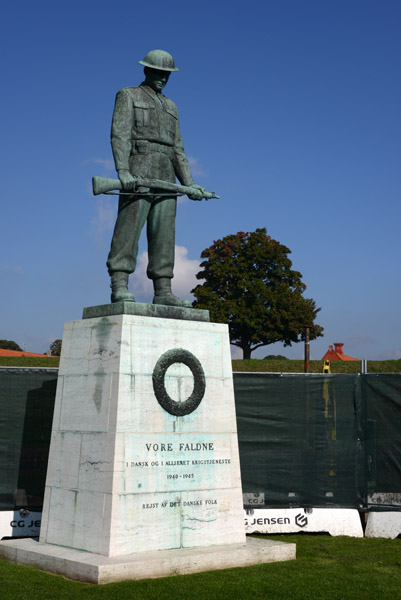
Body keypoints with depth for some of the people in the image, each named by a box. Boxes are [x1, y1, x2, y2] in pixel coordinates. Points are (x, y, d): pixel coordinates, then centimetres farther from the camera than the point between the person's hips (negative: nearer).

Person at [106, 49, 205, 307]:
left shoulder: (170, 106, 27)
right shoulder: (128, 95, 10)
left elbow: (178, 148, 23)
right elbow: (120, 134, -5)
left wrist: (189, 183, 12)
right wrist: (122, 170, -20)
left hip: (165, 176, 6)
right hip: (138, 172, -6)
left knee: (164, 234, -1)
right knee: (129, 228, -13)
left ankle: (163, 292, -2)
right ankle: (119, 288, -17)